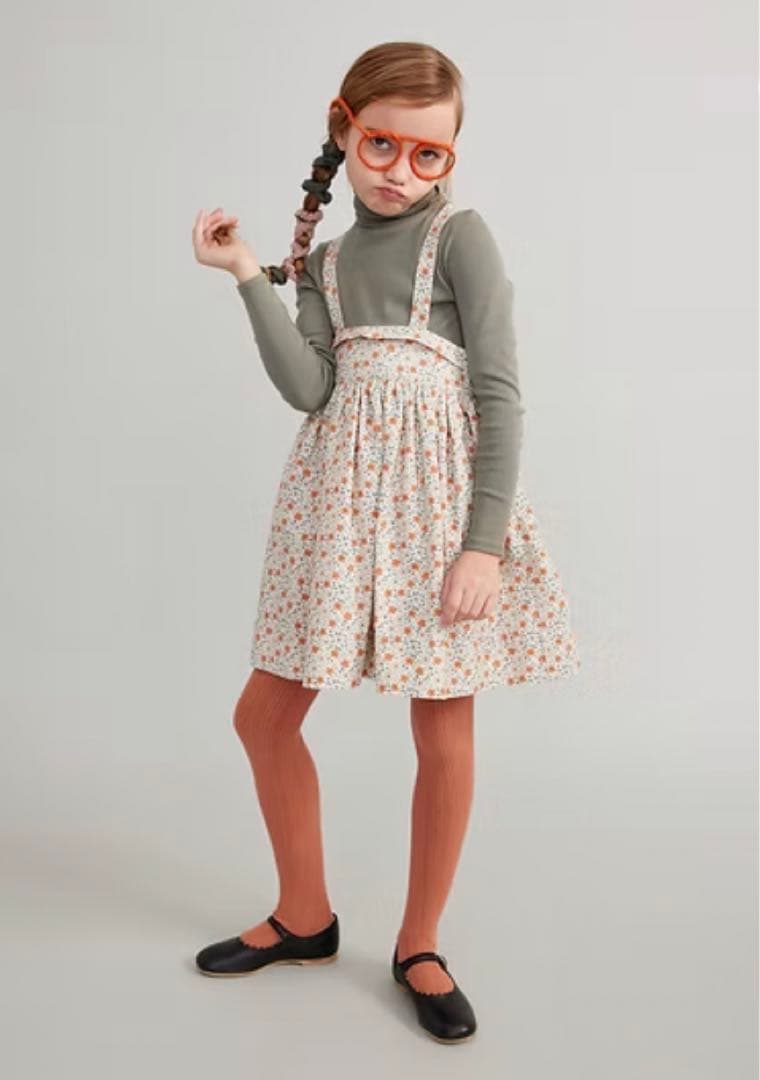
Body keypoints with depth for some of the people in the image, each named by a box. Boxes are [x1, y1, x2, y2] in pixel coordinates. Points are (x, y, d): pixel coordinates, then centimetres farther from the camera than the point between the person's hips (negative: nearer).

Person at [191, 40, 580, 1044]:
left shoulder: (460, 236, -2)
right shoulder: (322, 261, 12)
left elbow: (501, 394, -9)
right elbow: (307, 388, -4)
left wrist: (484, 541, -16)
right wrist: (248, 276, -8)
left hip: (439, 497, -5)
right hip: (341, 499, 5)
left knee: (444, 734, 3)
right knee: (264, 712, 9)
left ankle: (420, 945, 24)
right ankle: (304, 914, 30)